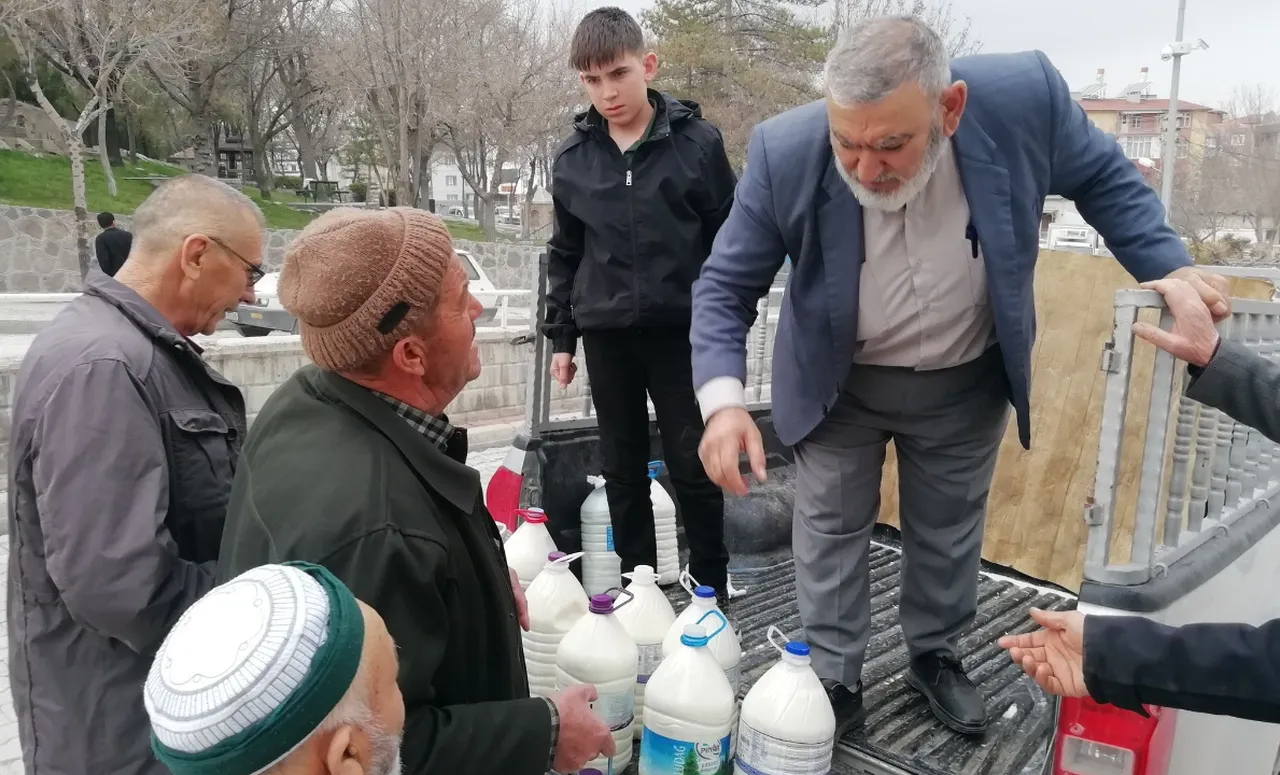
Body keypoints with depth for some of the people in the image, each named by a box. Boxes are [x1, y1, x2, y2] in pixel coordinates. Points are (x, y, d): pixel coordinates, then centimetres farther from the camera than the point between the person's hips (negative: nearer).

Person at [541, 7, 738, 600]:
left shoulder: (697, 143, -5)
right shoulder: (573, 158, 5)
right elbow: (564, 254, 13)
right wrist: (560, 335, 11)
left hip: (681, 330, -3)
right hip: (605, 334, 3)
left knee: (692, 466, 4)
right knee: (622, 468, 11)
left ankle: (712, 589, 20)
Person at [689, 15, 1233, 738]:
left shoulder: (1023, 97, -25)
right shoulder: (786, 153, -27)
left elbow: (1103, 174, -3)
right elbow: (725, 285, -17)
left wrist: (1168, 266, -13)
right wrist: (724, 397, -32)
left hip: (967, 383, 2)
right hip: (840, 385, -1)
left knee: (950, 529, 20)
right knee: (829, 530, 11)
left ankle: (937, 655, 45)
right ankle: (834, 679, 33)